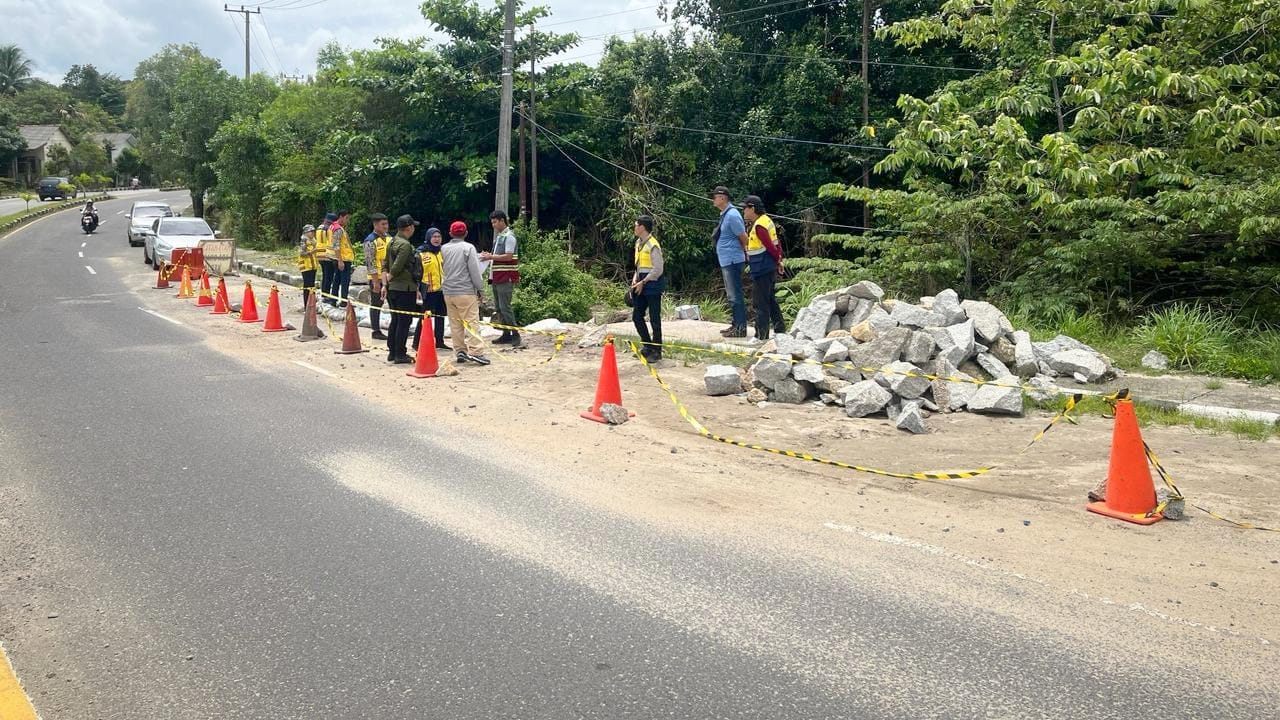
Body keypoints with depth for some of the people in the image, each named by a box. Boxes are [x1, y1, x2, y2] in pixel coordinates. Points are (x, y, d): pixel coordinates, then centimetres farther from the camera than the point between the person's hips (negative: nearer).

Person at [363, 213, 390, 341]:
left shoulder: (388, 238, 11)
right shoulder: (370, 241, -13)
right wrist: (376, 282, -19)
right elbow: (370, 263, -16)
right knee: (376, 305, 2)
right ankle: (376, 331, 8)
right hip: (377, 278, -7)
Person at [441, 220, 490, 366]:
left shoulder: (444, 249, 7)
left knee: (455, 323, 11)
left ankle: (460, 350, 13)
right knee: (471, 321, -5)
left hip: (448, 292, 5)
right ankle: (476, 352, -13)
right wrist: (481, 290, -1)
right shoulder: (468, 248, -8)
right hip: (466, 291, -5)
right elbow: (475, 271, -11)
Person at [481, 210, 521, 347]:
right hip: (497, 276, 10)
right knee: (498, 307, 10)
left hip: (506, 277, -10)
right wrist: (489, 255, 8)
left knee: (505, 307, -11)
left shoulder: (509, 236, -11)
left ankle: (515, 335, -6)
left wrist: (491, 257, -16)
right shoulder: (498, 236, 18)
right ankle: (506, 335, 15)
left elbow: (508, 256, -18)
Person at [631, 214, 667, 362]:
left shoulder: (653, 245, -16)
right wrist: (635, 279, 6)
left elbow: (658, 269, -18)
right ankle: (648, 346, 23)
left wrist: (643, 282, -15)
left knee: (654, 319, -2)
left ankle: (656, 351, 7)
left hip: (652, 285, -9)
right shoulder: (638, 243, 12)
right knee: (636, 316, 11)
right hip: (642, 285, 9)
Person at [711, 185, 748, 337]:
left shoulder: (732, 215, -17)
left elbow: (744, 237, -14)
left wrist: (744, 253, 1)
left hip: (733, 261, -10)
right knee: (732, 295, 17)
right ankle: (736, 324, 26)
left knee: (735, 296, -6)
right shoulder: (724, 215, 13)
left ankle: (740, 328, -2)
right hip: (726, 261, 10)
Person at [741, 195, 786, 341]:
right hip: (770, 268, 10)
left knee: (760, 303, -4)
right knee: (770, 300, 18)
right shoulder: (766, 220, 12)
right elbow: (776, 243, 15)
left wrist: (778, 260, -6)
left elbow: (771, 246, -20)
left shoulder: (759, 226, -19)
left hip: (762, 270, -10)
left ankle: (761, 335, -1)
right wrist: (779, 260, 13)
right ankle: (780, 329, 23)